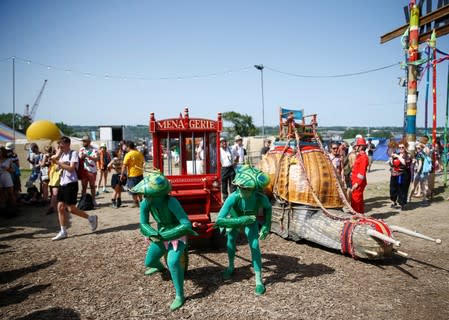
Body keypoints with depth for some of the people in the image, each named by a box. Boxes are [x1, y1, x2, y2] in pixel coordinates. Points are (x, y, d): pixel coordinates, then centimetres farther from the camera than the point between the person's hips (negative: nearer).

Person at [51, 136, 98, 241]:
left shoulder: (73, 153, -9)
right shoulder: (62, 154, 15)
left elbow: (71, 168, -18)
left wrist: (59, 163, -19)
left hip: (71, 184, -8)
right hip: (62, 184, 8)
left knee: (71, 208, -6)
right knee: (60, 207, 4)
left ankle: (91, 218, 13)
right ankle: (63, 232, 12)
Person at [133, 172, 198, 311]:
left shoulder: (171, 202, -37)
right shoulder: (145, 204, -21)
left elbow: (187, 225, -38)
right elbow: (144, 224, -8)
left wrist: (163, 235, -37)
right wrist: (154, 234, -30)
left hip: (177, 235, -6)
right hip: (161, 234, 6)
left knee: (172, 262, -29)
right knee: (149, 262, 18)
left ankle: (180, 296, -9)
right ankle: (159, 267, 56)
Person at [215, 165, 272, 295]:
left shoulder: (261, 198, -39)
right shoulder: (233, 197, -45)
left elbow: (268, 207, -11)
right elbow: (219, 220, -47)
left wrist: (266, 226, -16)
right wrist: (240, 220, -56)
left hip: (250, 220, 0)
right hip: (234, 218, 1)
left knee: (254, 246, -12)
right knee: (231, 241, 17)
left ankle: (259, 281, 1)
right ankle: (231, 266, 46)